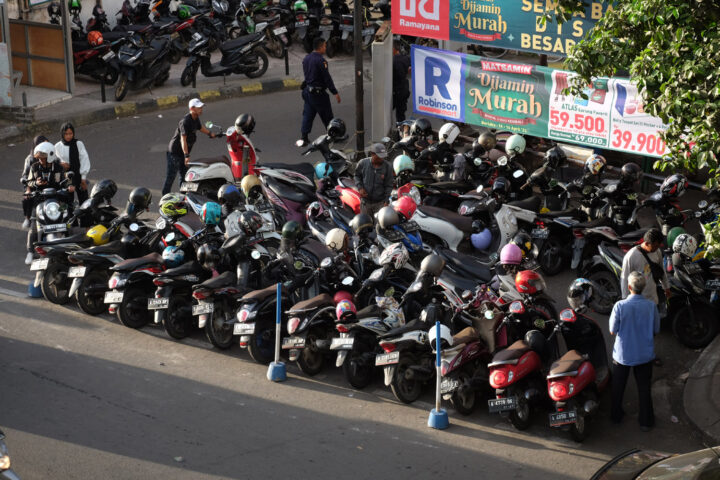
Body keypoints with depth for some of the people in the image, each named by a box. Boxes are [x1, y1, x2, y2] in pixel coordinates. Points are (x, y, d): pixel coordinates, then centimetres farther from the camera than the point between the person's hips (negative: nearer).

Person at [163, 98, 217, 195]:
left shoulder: (196, 119, 3)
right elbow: (183, 139, -33)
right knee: (171, 176, -5)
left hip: (184, 153, 9)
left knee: (185, 176, 14)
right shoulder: (185, 121, -25)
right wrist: (186, 155, -40)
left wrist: (210, 134, 43)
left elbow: (200, 127, 28)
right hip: (175, 152, -9)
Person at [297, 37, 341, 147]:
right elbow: (327, 78, -19)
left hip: (308, 90, 8)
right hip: (318, 93, -8)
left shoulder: (306, 59, 7)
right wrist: (335, 93, -15)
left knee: (307, 115, 8)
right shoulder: (320, 61, -19)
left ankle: (303, 138, 1)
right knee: (327, 116, 6)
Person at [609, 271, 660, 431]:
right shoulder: (651, 306, -16)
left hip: (623, 353, -1)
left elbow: (613, 331, -12)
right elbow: (656, 331, -4)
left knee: (618, 385, 21)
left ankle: (616, 415, 36)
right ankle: (646, 421, 24)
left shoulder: (620, 306, -22)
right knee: (644, 387, 16)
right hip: (645, 354, 1)